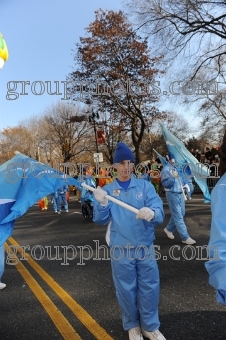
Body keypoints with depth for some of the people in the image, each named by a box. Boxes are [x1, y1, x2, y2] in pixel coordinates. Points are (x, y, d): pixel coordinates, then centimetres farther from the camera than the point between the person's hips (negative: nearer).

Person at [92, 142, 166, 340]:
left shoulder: (145, 186, -3)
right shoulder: (106, 190, 0)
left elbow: (160, 214, -14)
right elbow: (100, 220, -7)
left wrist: (152, 213, -38)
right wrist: (102, 204, -28)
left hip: (145, 248, 1)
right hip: (121, 250, 0)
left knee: (150, 289, 12)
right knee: (127, 290, 14)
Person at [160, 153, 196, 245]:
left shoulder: (175, 167, 10)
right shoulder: (165, 169, -15)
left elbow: (180, 177, 23)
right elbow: (165, 184, -20)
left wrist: (185, 183, 7)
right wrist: (173, 177, -31)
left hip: (180, 193, 9)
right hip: (172, 194, -9)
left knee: (181, 213, 17)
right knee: (178, 216, -3)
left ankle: (168, 229, 34)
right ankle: (185, 238, 4)